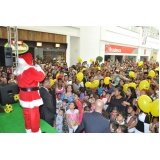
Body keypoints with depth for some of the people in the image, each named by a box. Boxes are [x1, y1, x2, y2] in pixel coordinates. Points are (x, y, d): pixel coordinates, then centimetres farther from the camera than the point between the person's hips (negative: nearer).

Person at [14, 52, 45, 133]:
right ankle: (35, 131, 16)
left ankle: (28, 129, 36)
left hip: (24, 94, 10)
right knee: (34, 114, 3)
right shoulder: (30, 69, -22)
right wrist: (39, 69, -4)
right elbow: (40, 77, -20)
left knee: (27, 113, 20)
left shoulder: (19, 70, 9)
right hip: (31, 95, -9)